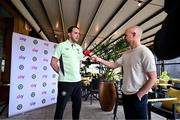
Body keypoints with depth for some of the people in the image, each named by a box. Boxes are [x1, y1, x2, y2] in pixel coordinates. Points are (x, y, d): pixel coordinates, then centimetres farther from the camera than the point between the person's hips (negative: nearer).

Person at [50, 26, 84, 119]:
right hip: (65, 81, -5)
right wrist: (62, 73, -2)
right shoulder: (61, 46, -5)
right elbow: (53, 62, -6)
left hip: (78, 81, 6)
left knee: (77, 104, 17)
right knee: (60, 107, 6)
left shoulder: (79, 48, 11)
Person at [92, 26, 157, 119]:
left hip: (137, 97, -7)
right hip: (125, 95, 8)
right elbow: (114, 65, 12)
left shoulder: (144, 52, -18)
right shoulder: (126, 54, 6)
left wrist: (138, 95, -14)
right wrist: (99, 60, 2)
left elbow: (153, 78, -18)